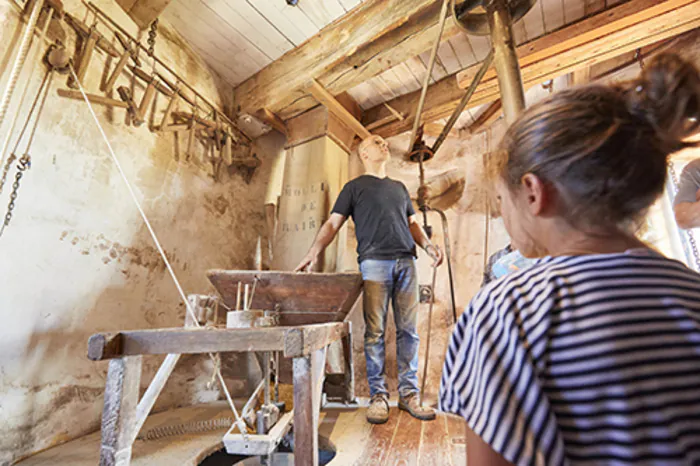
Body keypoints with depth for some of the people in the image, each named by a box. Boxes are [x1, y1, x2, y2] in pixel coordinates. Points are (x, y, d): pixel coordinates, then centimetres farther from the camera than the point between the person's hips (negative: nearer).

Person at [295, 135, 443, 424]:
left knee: (408, 330, 4)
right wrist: (314, 253, -12)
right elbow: (333, 223, 3)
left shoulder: (399, 188, 27)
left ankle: (409, 393, 16)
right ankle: (378, 395, 11)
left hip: (406, 261, 5)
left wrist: (428, 245, 6)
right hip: (375, 262, -4)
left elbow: (412, 223, 25)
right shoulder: (355, 187, 12)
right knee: (375, 332, -3)